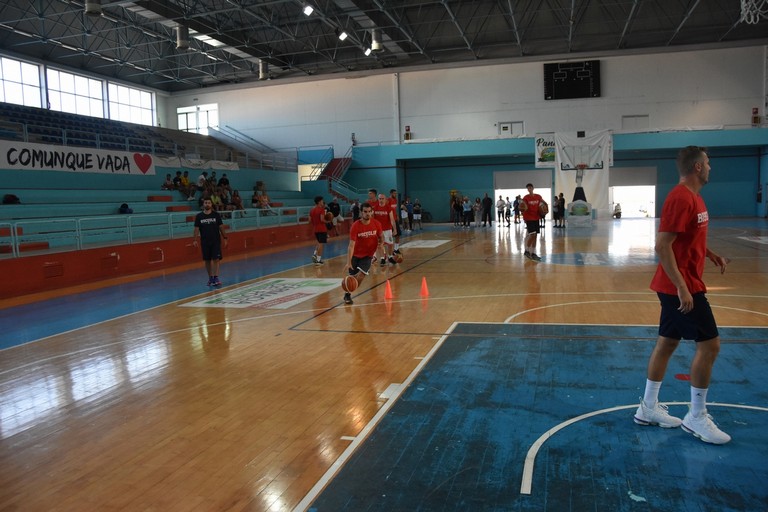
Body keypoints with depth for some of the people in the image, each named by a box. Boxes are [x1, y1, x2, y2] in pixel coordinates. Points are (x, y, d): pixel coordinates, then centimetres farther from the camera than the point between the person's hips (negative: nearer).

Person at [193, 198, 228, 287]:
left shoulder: (216, 215, 0)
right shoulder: (199, 216, 1)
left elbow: (221, 227, 3)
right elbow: (196, 229, 2)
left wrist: (225, 238, -1)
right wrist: (195, 240, -7)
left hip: (216, 241, -1)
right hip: (204, 242, 1)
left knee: (216, 259, -8)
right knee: (207, 260, 8)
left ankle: (216, 278, -8)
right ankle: (210, 278, 19)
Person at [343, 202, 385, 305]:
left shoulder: (376, 224, -13)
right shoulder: (355, 226, -21)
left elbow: (381, 236, 7)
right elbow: (351, 245, -26)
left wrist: (381, 244, -18)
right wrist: (348, 262, -35)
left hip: (368, 255, 1)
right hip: (356, 255, -1)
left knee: (361, 275, -17)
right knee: (353, 276, 6)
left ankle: (348, 294, 3)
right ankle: (347, 294, 35)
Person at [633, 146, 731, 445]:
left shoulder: (692, 197, 13)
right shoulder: (681, 198, -18)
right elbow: (662, 246, -23)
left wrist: (711, 255, 13)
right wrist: (682, 287, -25)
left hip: (679, 286, 10)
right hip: (682, 287, -10)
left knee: (667, 343, 12)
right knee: (709, 344, -4)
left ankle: (648, 408, 21)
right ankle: (696, 418, 8)